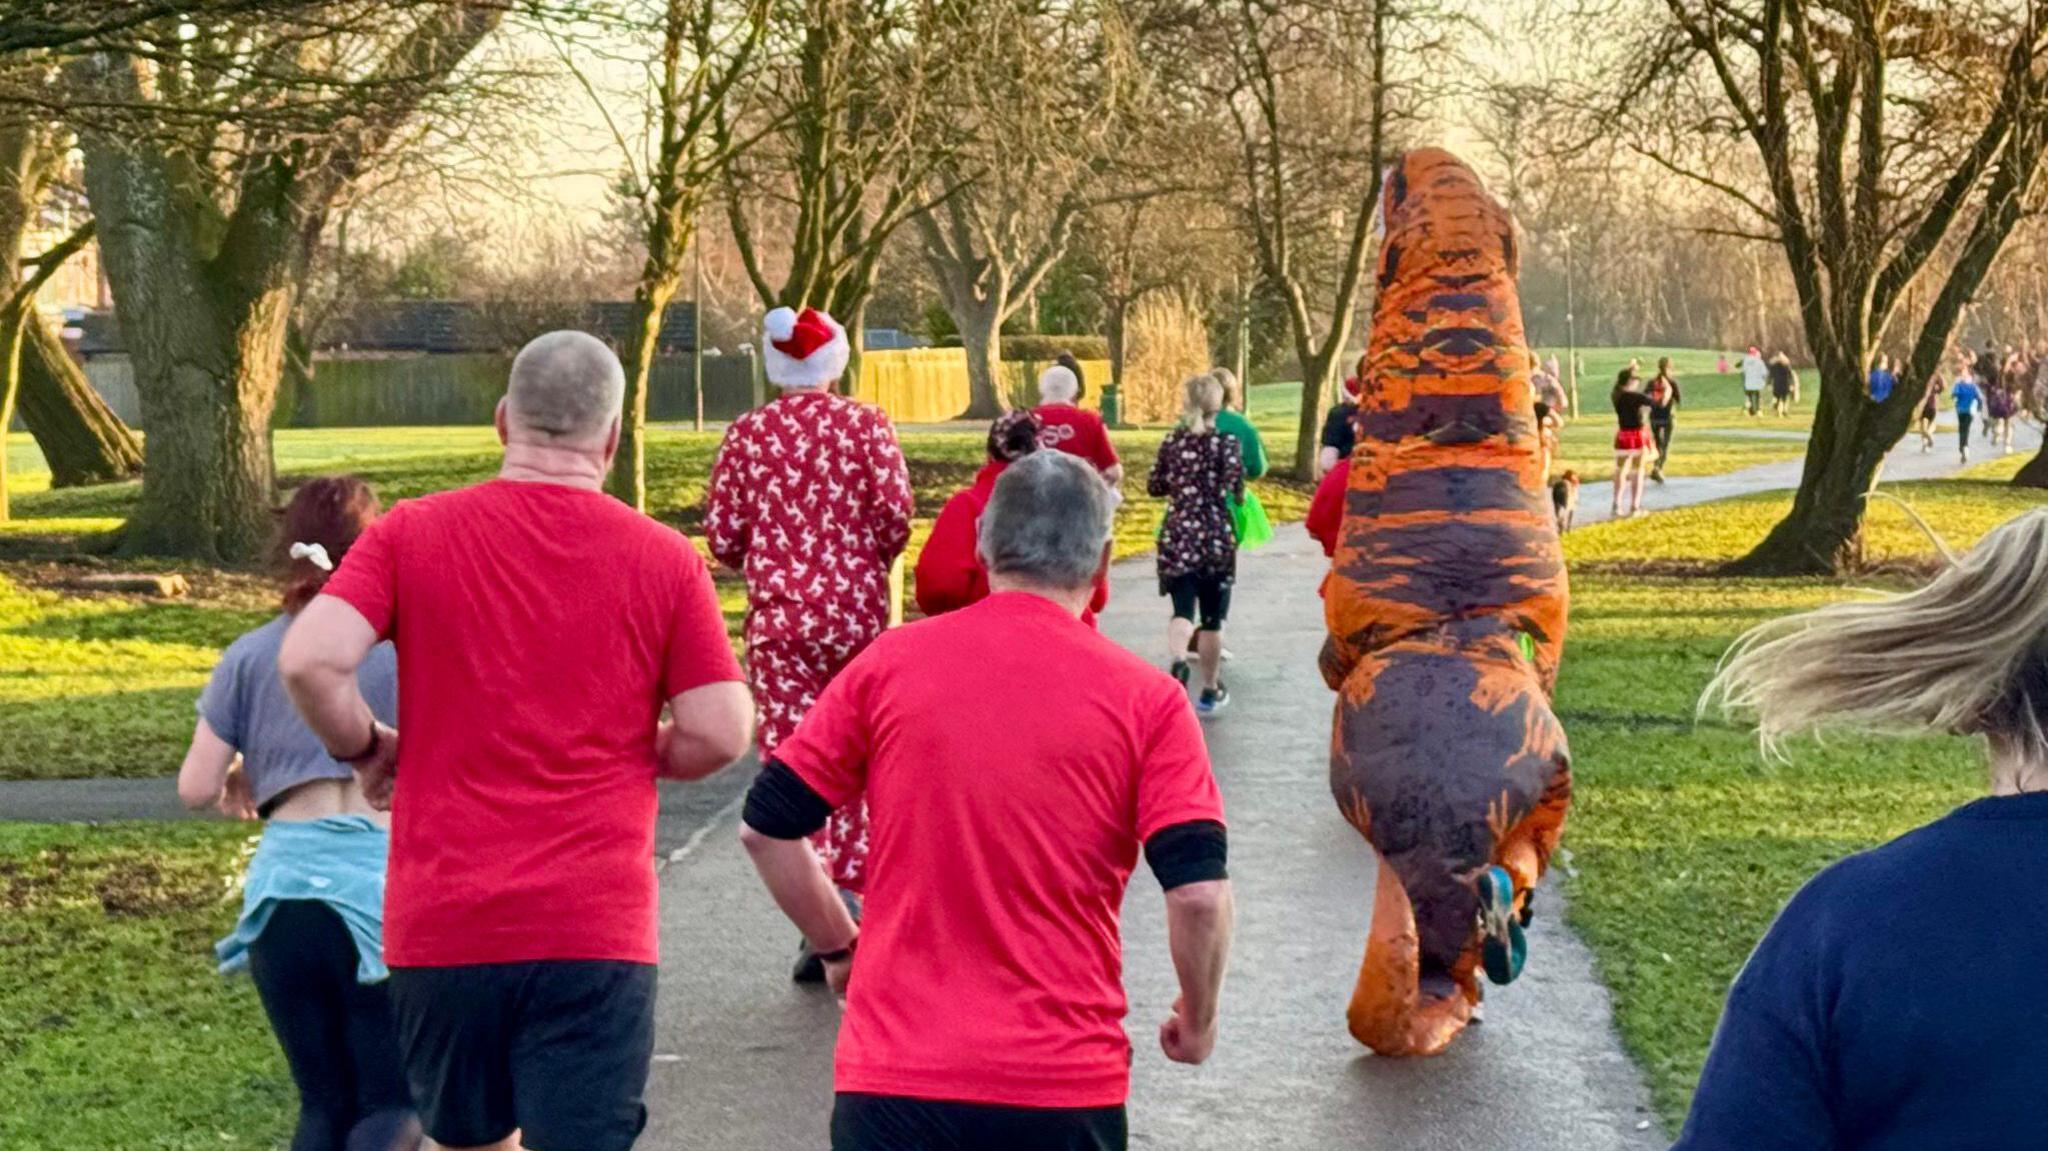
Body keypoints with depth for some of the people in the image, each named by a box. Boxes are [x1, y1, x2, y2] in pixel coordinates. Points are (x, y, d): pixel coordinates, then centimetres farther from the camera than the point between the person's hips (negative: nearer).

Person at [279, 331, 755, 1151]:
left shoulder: (411, 534, 1)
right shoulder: (664, 559, 0)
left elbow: (309, 660, -11)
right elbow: (718, 734, -3)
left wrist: (366, 750, 7)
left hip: (439, 921, 2)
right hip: (596, 929, -2)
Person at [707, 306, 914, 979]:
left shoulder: (748, 434, -1)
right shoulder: (868, 426, -2)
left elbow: (722, 535, -1)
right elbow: (895, 519, -6)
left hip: (780, 615, -1)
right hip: (857, 610, 1)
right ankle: (852, 891, 12)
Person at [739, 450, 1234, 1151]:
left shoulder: (887, 664, 0)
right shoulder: (1146, 699, -3)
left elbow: (765, 826, 3)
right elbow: (1199, 890, -10)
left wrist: (838, 947, 18)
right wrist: (1197, 1021, 8)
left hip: (891, 1072, 0)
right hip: (1065, 1084, 0)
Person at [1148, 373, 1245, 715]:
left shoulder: (1173, 440, 2)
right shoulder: (1227, 442, -7)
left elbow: (1155, 486, 8)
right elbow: (1234, 490, -11)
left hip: (1177, 534, 2)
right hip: (1217, 535, -2)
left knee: (1183, 609, 2)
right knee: (1212, 615, 9)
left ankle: (1177, 661, -30)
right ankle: (1210, 691, 18)